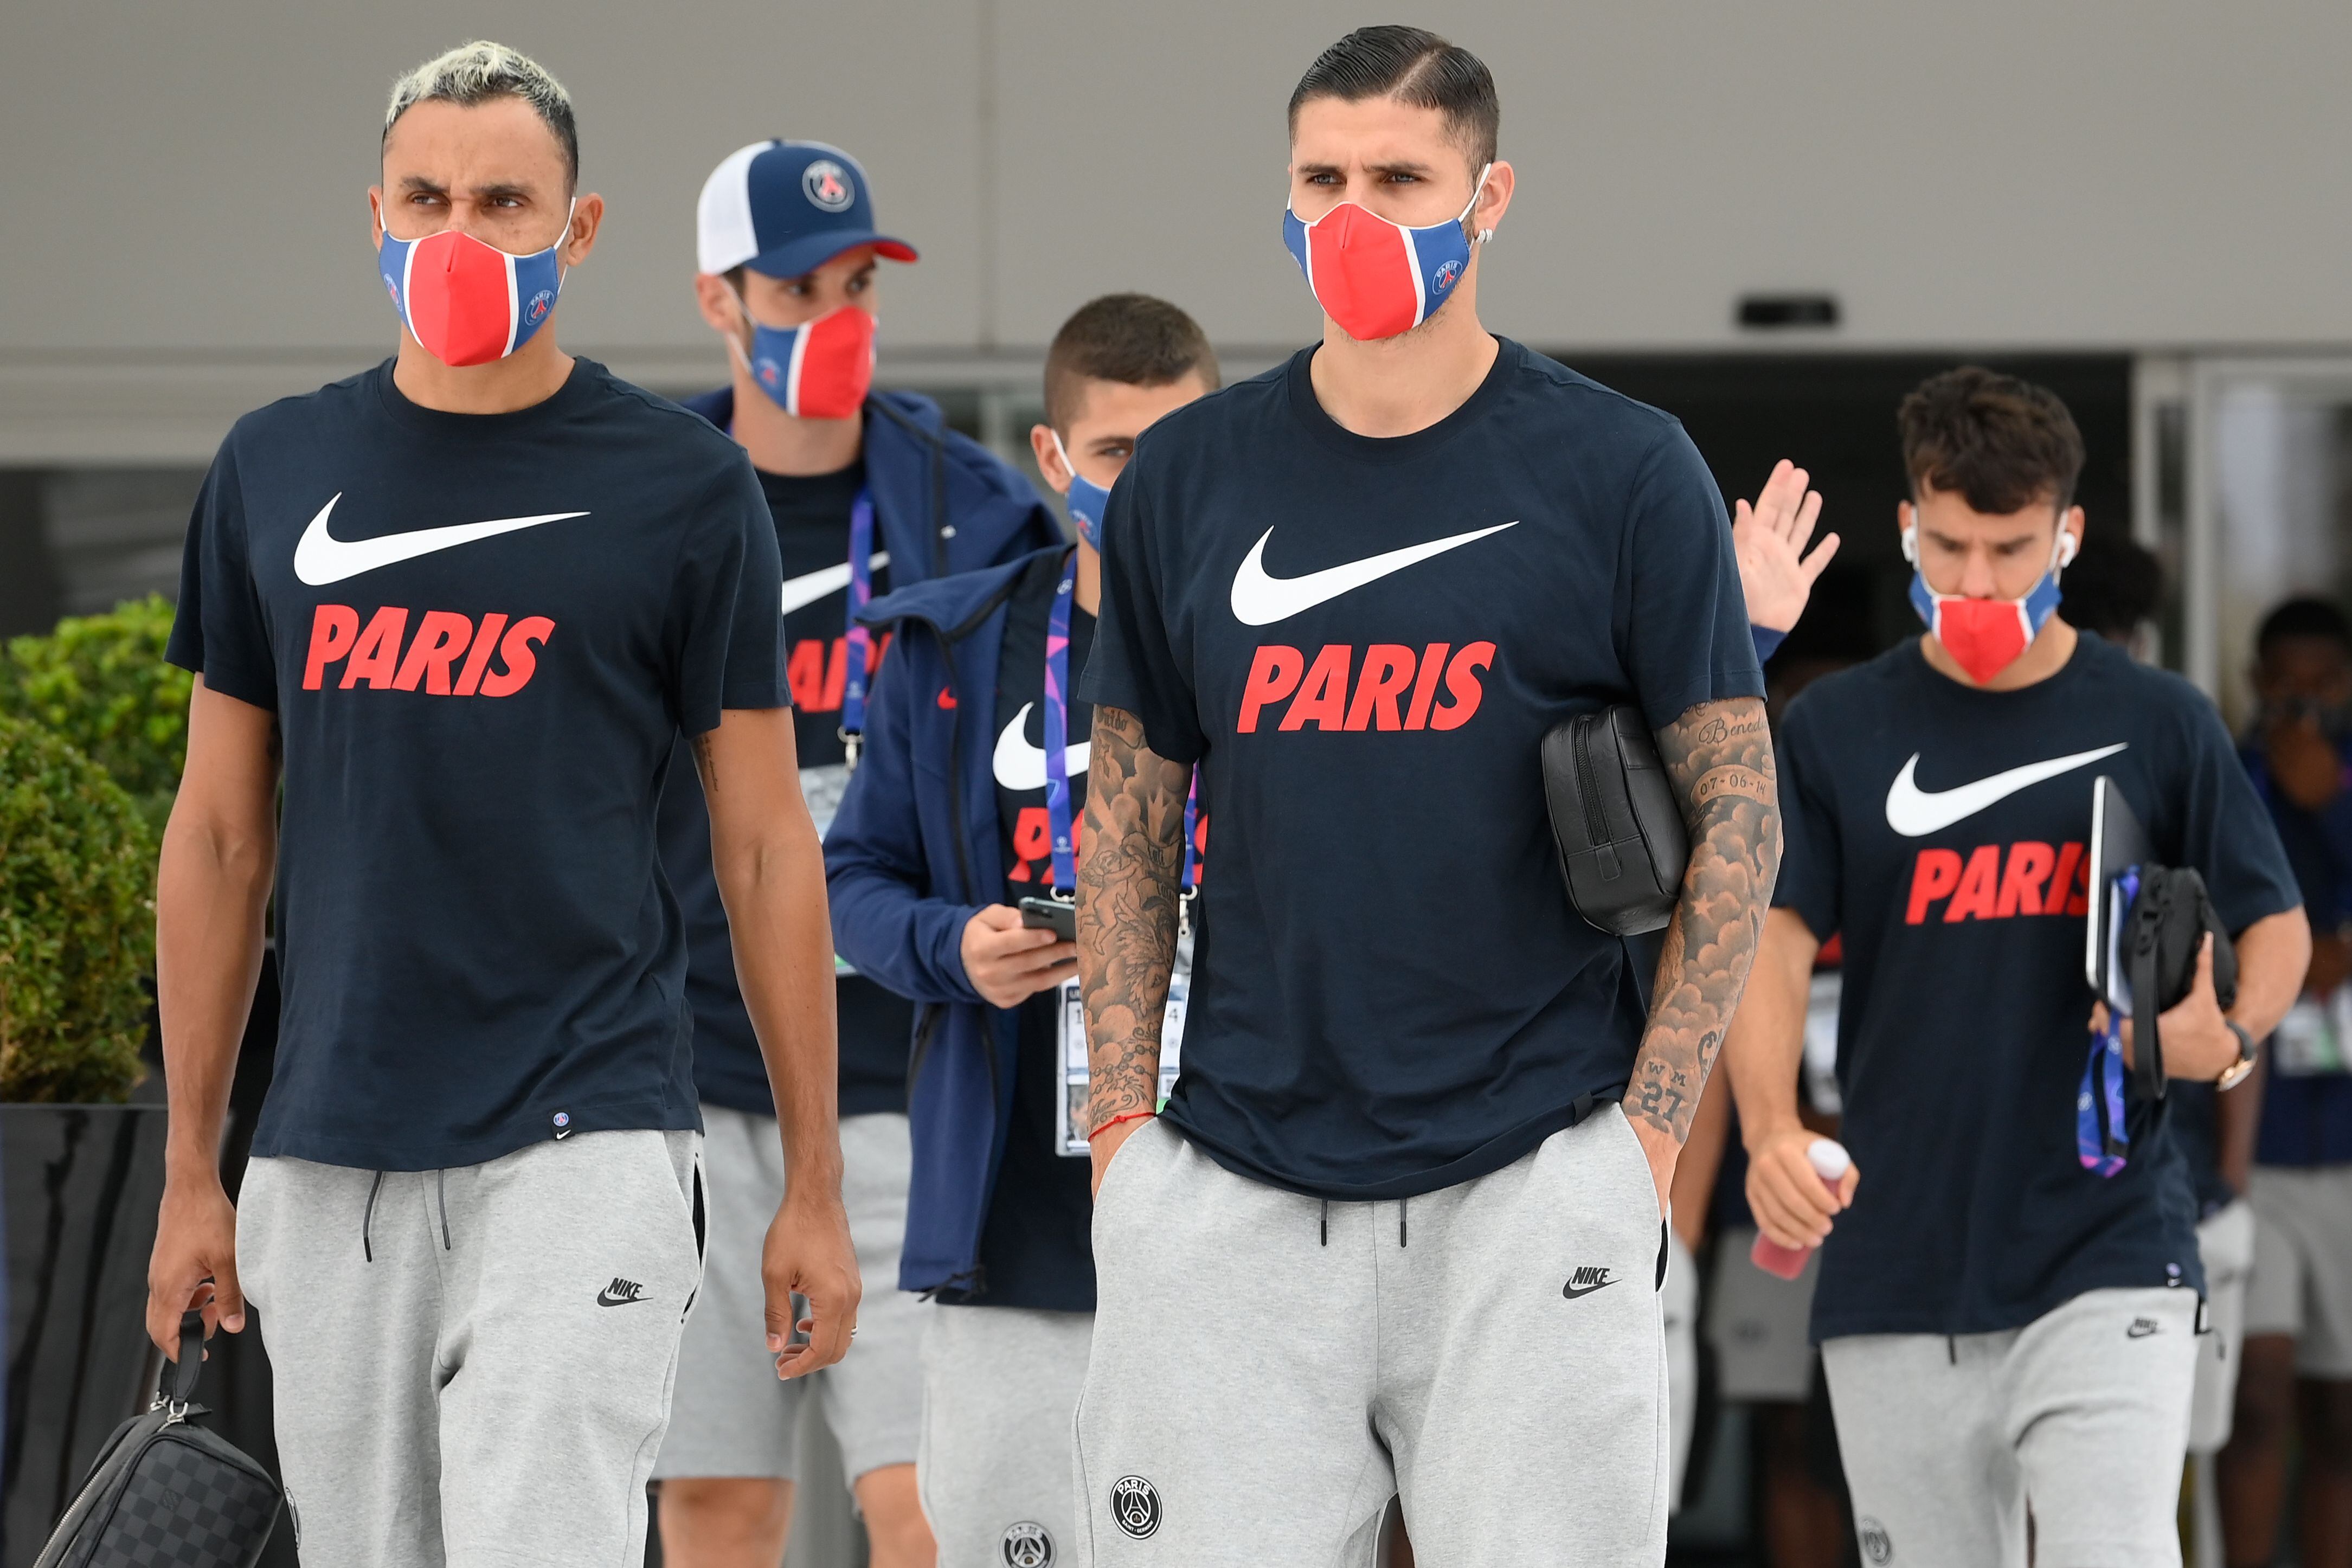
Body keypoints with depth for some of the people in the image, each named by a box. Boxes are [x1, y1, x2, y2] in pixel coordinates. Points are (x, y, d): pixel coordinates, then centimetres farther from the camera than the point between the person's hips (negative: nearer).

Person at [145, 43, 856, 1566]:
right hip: (332, 1158, 4)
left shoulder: (681, 488, 0)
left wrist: (817, 1184, 1)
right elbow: (222, 836, 15)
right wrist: (192, 1170, 12)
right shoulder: (278, 470, 9)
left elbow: (765, 844, 3)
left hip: (580, 1142, -4)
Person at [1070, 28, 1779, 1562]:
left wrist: (1651, 1125, -4)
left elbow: (1737, 810, 2)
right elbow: (1132, 818, 14)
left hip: (1531, 1188, -3)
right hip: (1234, 1189, 3)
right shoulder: (1190, 477, 9)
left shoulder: (1620, 472, 0)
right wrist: (1124, 1115, 5)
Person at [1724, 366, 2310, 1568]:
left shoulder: (2156, 724, 4)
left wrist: (2228, 1039, -13)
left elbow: (2273, 921, 11)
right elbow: (1771, 939, -3)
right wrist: (1770, 1131, -22)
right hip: (1897, 1275, 2)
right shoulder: (1834, 731, 6)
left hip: (2105, 1254, -2)